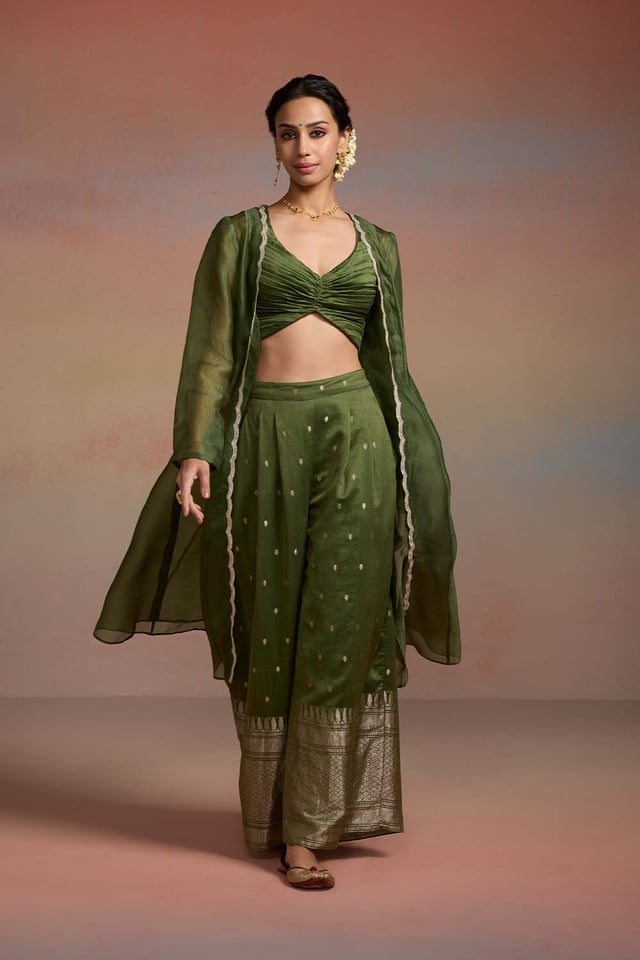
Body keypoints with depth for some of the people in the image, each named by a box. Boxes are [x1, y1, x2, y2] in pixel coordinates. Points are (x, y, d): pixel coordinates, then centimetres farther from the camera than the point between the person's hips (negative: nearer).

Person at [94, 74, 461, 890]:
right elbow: (212, 351, 1)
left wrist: (414, 461, 13)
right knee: (273, 629, 3)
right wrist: (195, 449, -9)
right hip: (267, 435, -1)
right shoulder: (241, 234, 6)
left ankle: (314, 820, 9)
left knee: (342, 623, -2)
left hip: (355, 432, 2)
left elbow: (390, 360, 16)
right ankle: (285, 825, 13)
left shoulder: (375, 245, 13)